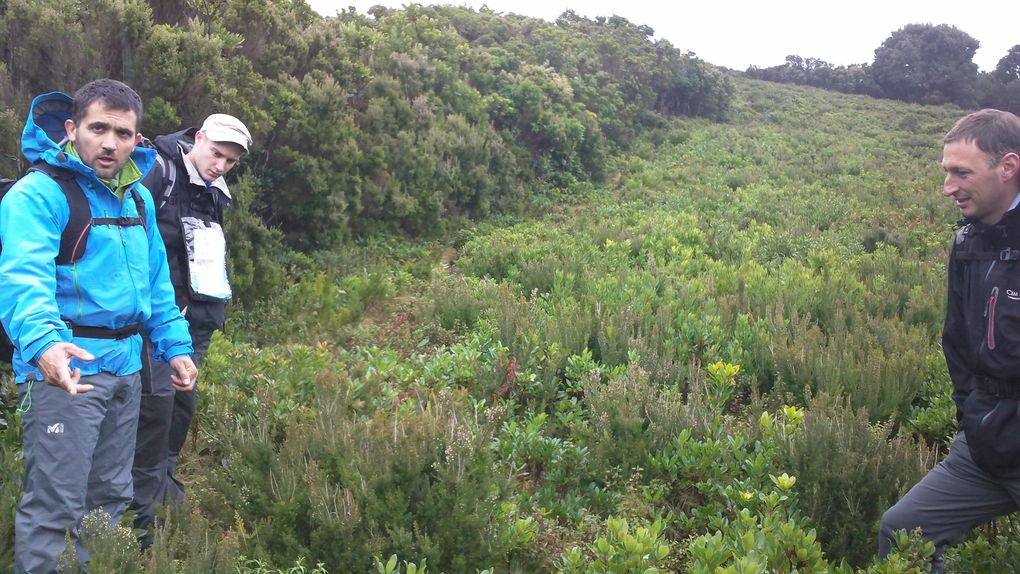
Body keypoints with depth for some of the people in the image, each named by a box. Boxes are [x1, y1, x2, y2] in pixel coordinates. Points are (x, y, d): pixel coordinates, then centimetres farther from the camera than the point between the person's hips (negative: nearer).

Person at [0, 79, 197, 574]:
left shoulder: (138, 197, 13)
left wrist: (175, 346, 14)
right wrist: (43, 342, -44)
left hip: (126, 366, 8)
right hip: (65, 367, -8)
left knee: (111, 498, 19)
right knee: (55, 506, -5)